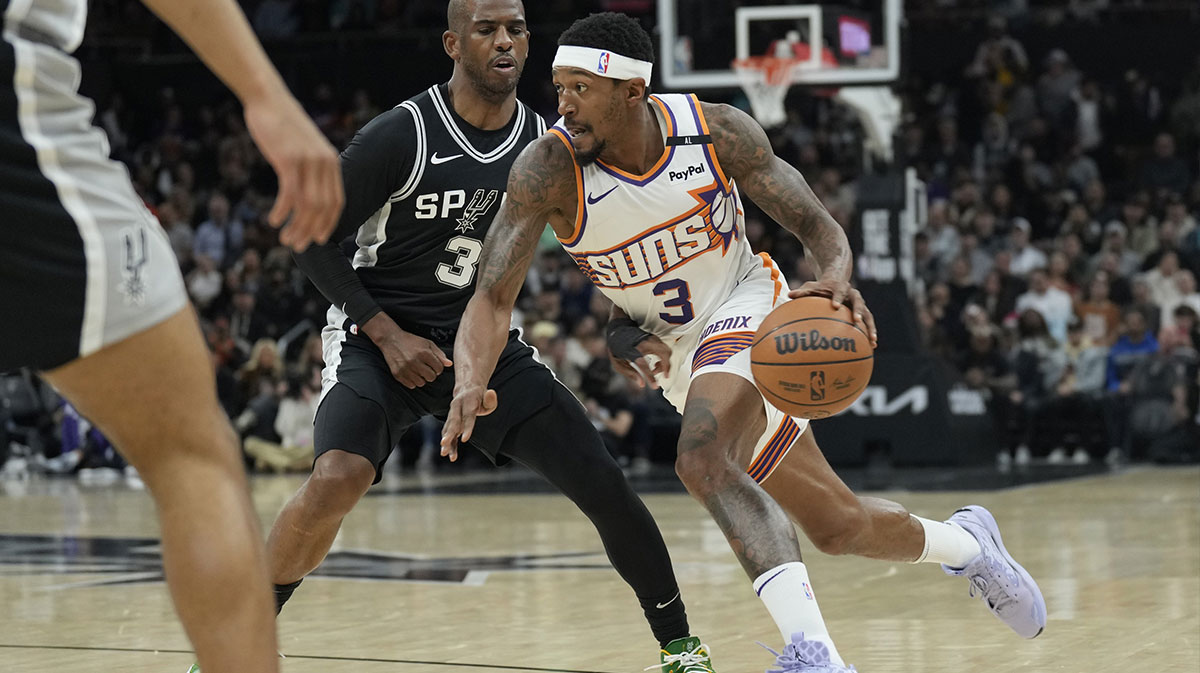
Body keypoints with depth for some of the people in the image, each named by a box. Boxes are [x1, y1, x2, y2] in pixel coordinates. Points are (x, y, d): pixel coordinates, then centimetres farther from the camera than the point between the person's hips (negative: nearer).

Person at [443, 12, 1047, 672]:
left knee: (702, 457, -35)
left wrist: (837, 279, -36)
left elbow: (820, 229, -12)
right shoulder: (548, 169, -20)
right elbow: (492, 298, -22)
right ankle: (963, 540, 42)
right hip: (676, 350, 3)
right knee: (838, 528, 11)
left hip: (748, 306, -3)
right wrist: (471, 383, -44)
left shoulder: (716, 130, -19)